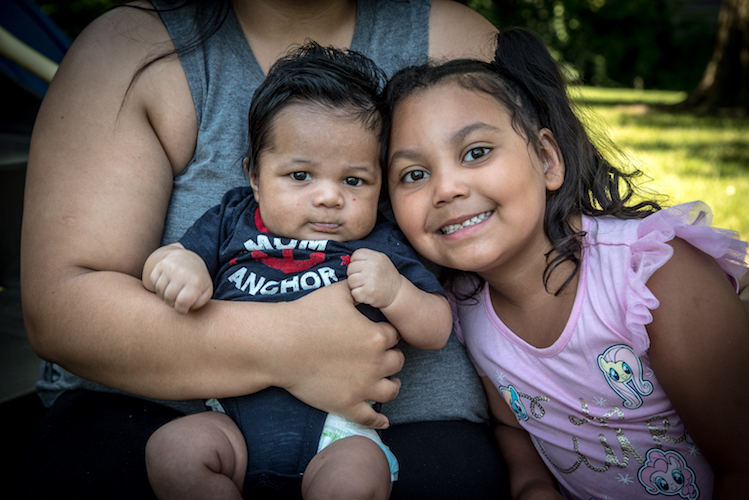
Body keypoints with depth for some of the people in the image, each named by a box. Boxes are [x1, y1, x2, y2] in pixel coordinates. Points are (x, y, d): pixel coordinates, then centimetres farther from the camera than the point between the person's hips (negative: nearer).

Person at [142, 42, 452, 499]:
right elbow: (159, 269, 11)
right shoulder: (232, 222, 10)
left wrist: (395, 292, -14)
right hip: (235, 418, 2)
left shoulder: (381, 247, 6)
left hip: (339, 426, -2)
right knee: (172, 449, -24)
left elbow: (438, 331, 6)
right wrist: (176, 264, -14)